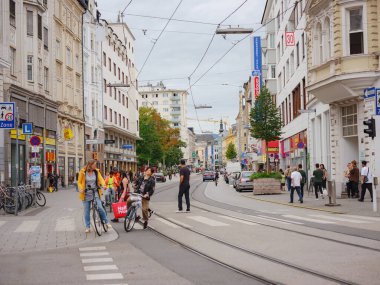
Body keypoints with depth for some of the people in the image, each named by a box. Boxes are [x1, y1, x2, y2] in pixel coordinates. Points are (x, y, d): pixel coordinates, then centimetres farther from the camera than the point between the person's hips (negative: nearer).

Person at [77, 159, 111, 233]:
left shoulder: (96, 172, 3)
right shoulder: (83, 172, -3)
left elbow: (101, 179, -6)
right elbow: (79, 182, 3)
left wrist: (103, 185, -27)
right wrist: (81, 189, -16)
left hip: (95, 193, 1)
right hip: (86, 194, -1)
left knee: (100, 207, -13)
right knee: (86, 211, 4)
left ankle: (107, 222, 1)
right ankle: (87, 227, 14)